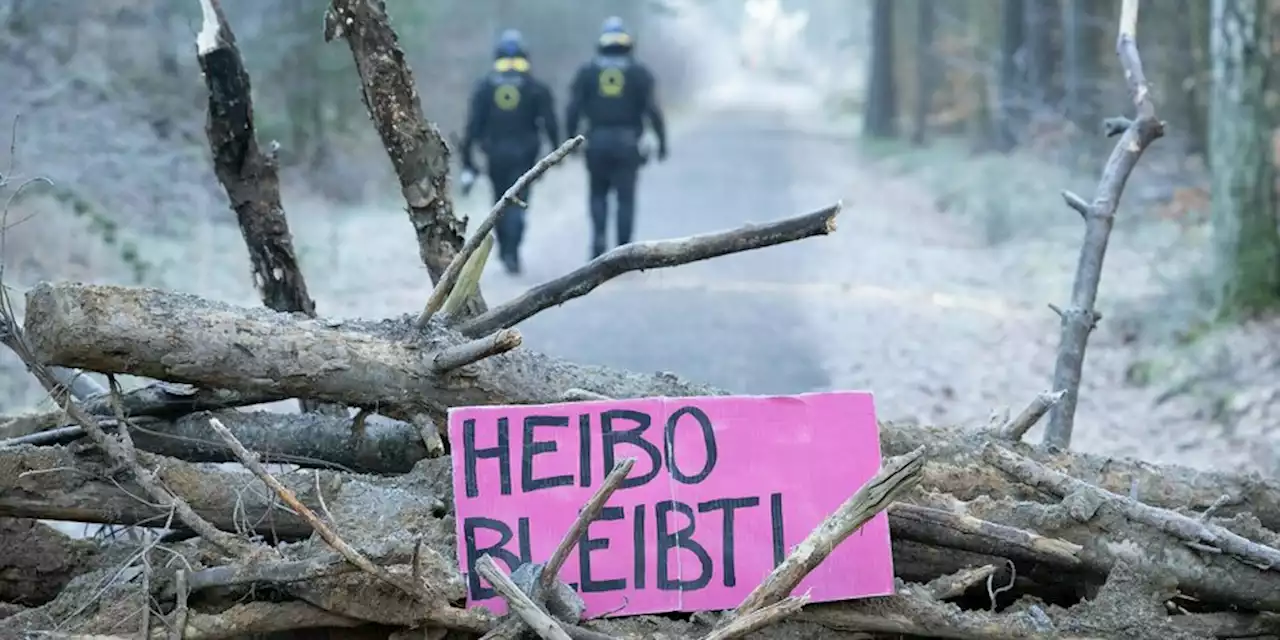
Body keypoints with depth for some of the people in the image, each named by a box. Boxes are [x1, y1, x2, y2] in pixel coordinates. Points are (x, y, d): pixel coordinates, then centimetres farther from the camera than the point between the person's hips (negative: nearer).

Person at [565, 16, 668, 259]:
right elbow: (653, 110, -5)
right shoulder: (639, 72, 0)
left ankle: (599, 236, -4)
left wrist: (571, 139, 7)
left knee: (598, 194, 17)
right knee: (626, 198, 4)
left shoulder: (586, 71, 3)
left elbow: (573, 109, -1)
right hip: (627, 143, -1)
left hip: (597, 141, 1)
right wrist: (662, 141, 1)